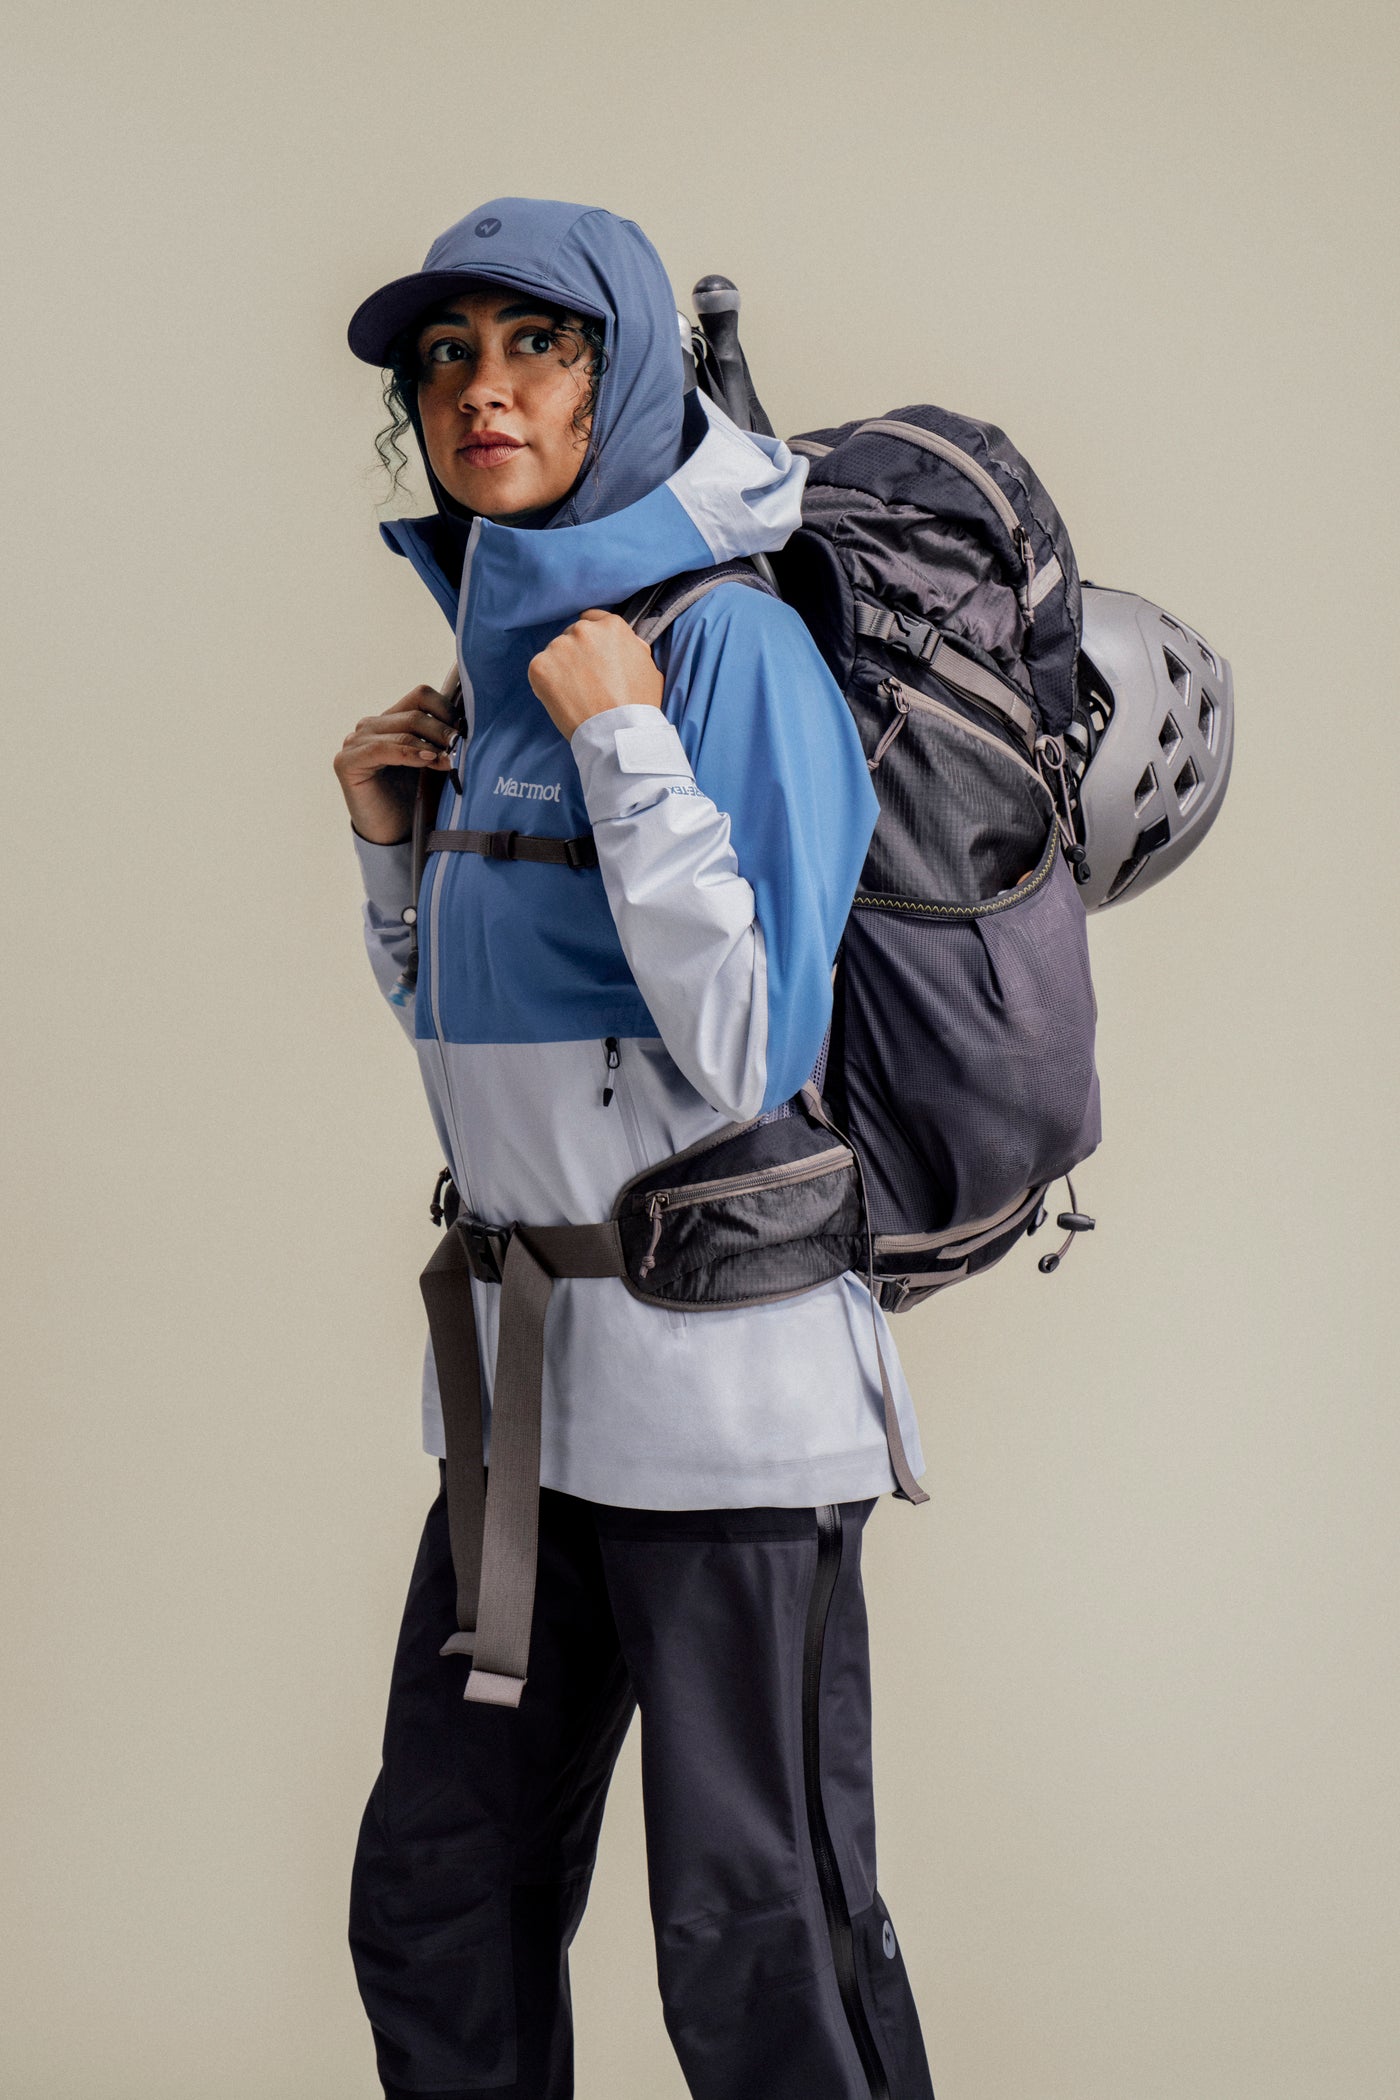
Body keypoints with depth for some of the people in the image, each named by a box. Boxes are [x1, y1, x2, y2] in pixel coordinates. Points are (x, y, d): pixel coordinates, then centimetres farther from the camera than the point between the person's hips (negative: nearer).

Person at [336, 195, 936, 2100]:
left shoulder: (730, 644, -13)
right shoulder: (494, 653, 11)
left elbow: (752, 1049, -21)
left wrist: (622, 738, -20)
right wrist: (392, 842, 5)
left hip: (718, 1357, -8)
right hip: (520, 1364, 8)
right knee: (432, 1908, 14)